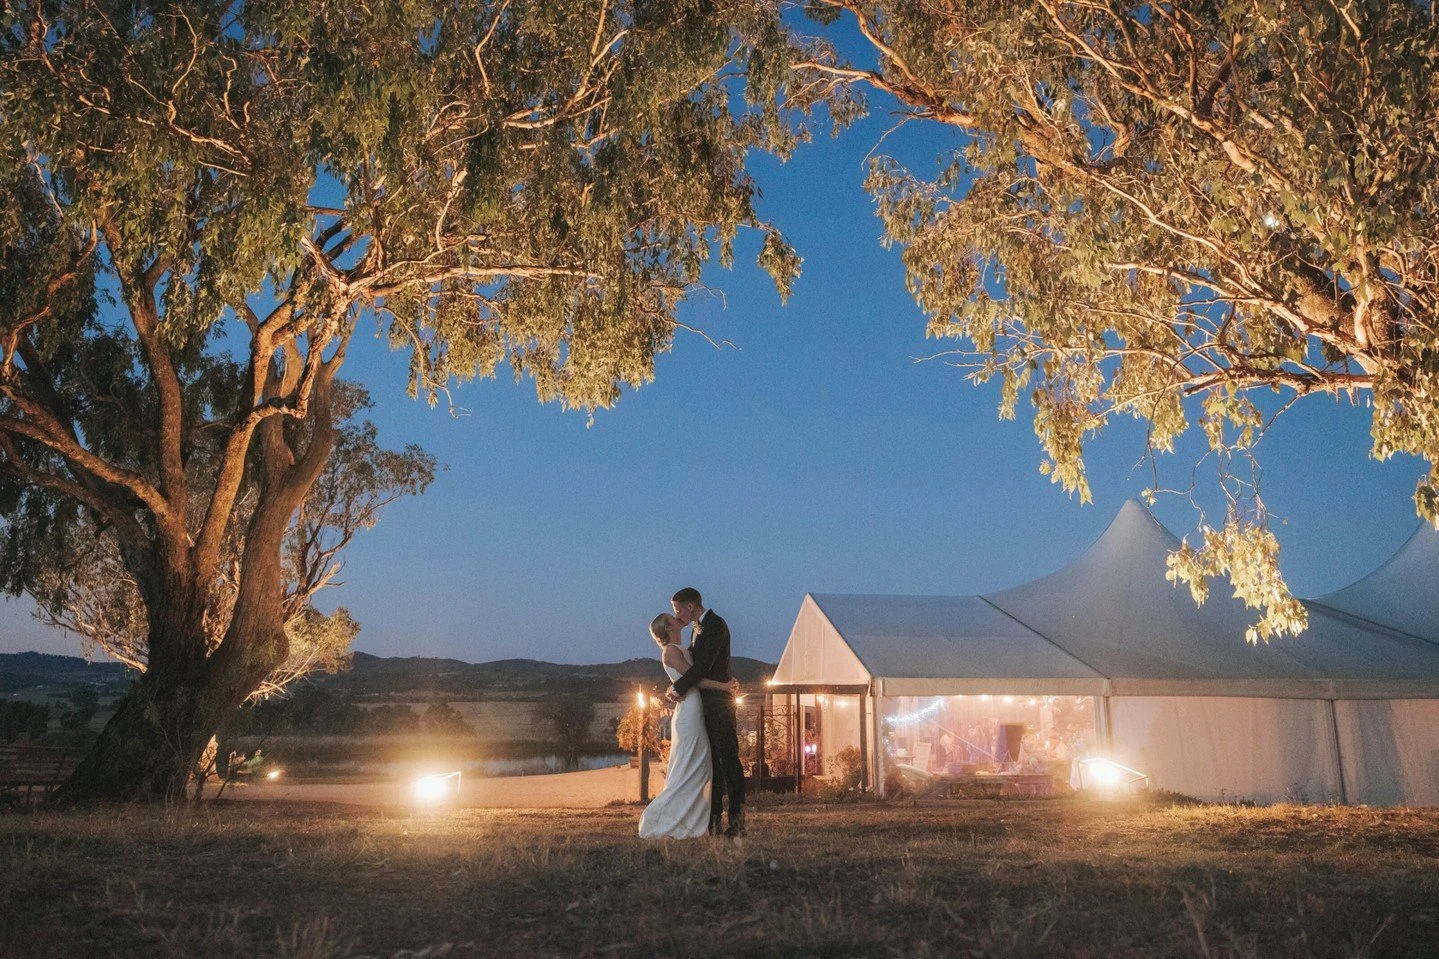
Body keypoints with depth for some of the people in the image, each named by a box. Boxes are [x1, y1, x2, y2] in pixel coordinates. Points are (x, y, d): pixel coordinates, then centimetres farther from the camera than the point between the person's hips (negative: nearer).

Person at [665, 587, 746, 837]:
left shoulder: (715, 625, -12)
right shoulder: (697, 628, 19)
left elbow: (703, 665, -20)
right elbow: (690, 662, 16)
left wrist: (678, 688, -14)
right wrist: (676, 687, 0)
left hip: (718, 702, -9)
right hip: (704, 703, 9)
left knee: (728, 759, -8)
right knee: (712, 761, 9)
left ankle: (737, 823, -6)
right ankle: (715, 820, 13)